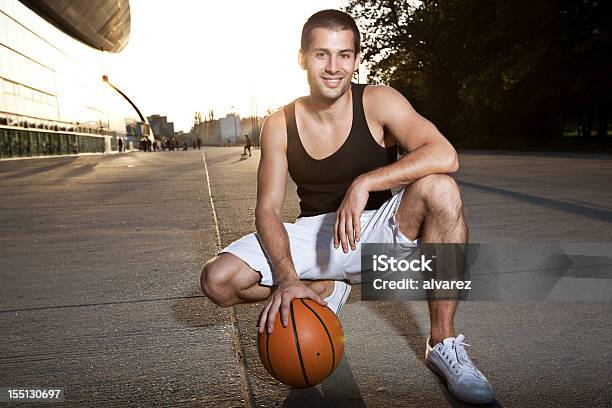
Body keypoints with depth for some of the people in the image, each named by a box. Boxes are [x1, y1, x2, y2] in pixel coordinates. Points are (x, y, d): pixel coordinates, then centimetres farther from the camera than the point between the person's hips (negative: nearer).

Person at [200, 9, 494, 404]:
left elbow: (445, 155, -27)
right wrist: (288, 279, -25)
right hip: (316, 235, 2)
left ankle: (443, 342, -18)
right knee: (218, 280, -15)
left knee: (439, 189, -32)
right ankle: (327, 287, 10)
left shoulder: (378, 102, -11)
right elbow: (268, 209, -9)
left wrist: (363, 183, -35)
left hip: (378, 228, -2)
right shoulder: (280, 125, -5)